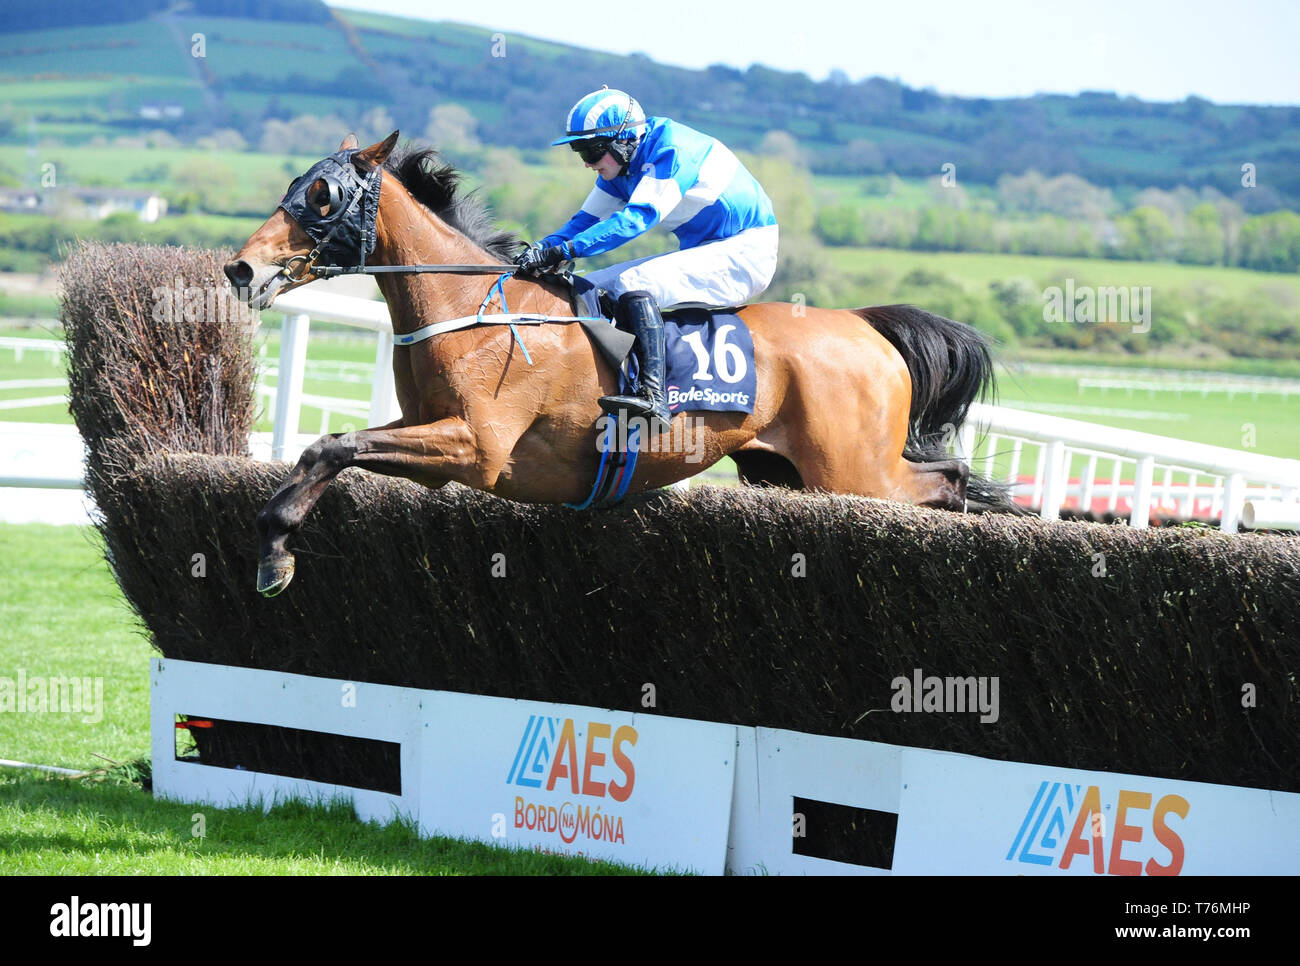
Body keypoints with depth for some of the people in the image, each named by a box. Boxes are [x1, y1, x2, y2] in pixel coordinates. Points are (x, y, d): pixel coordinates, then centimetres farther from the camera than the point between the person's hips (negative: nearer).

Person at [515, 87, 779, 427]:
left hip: (745, 256, -10)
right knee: (590, 288, 3)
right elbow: (588, 219, 6)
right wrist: (544, 249, -15)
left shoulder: (671, 150, -23)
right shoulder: (620, 164, 5)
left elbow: (637, 217, -34)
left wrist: (566, 249, -40)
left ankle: (653, 397, -40)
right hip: (702, 252, 10)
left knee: (634, 283, -30)